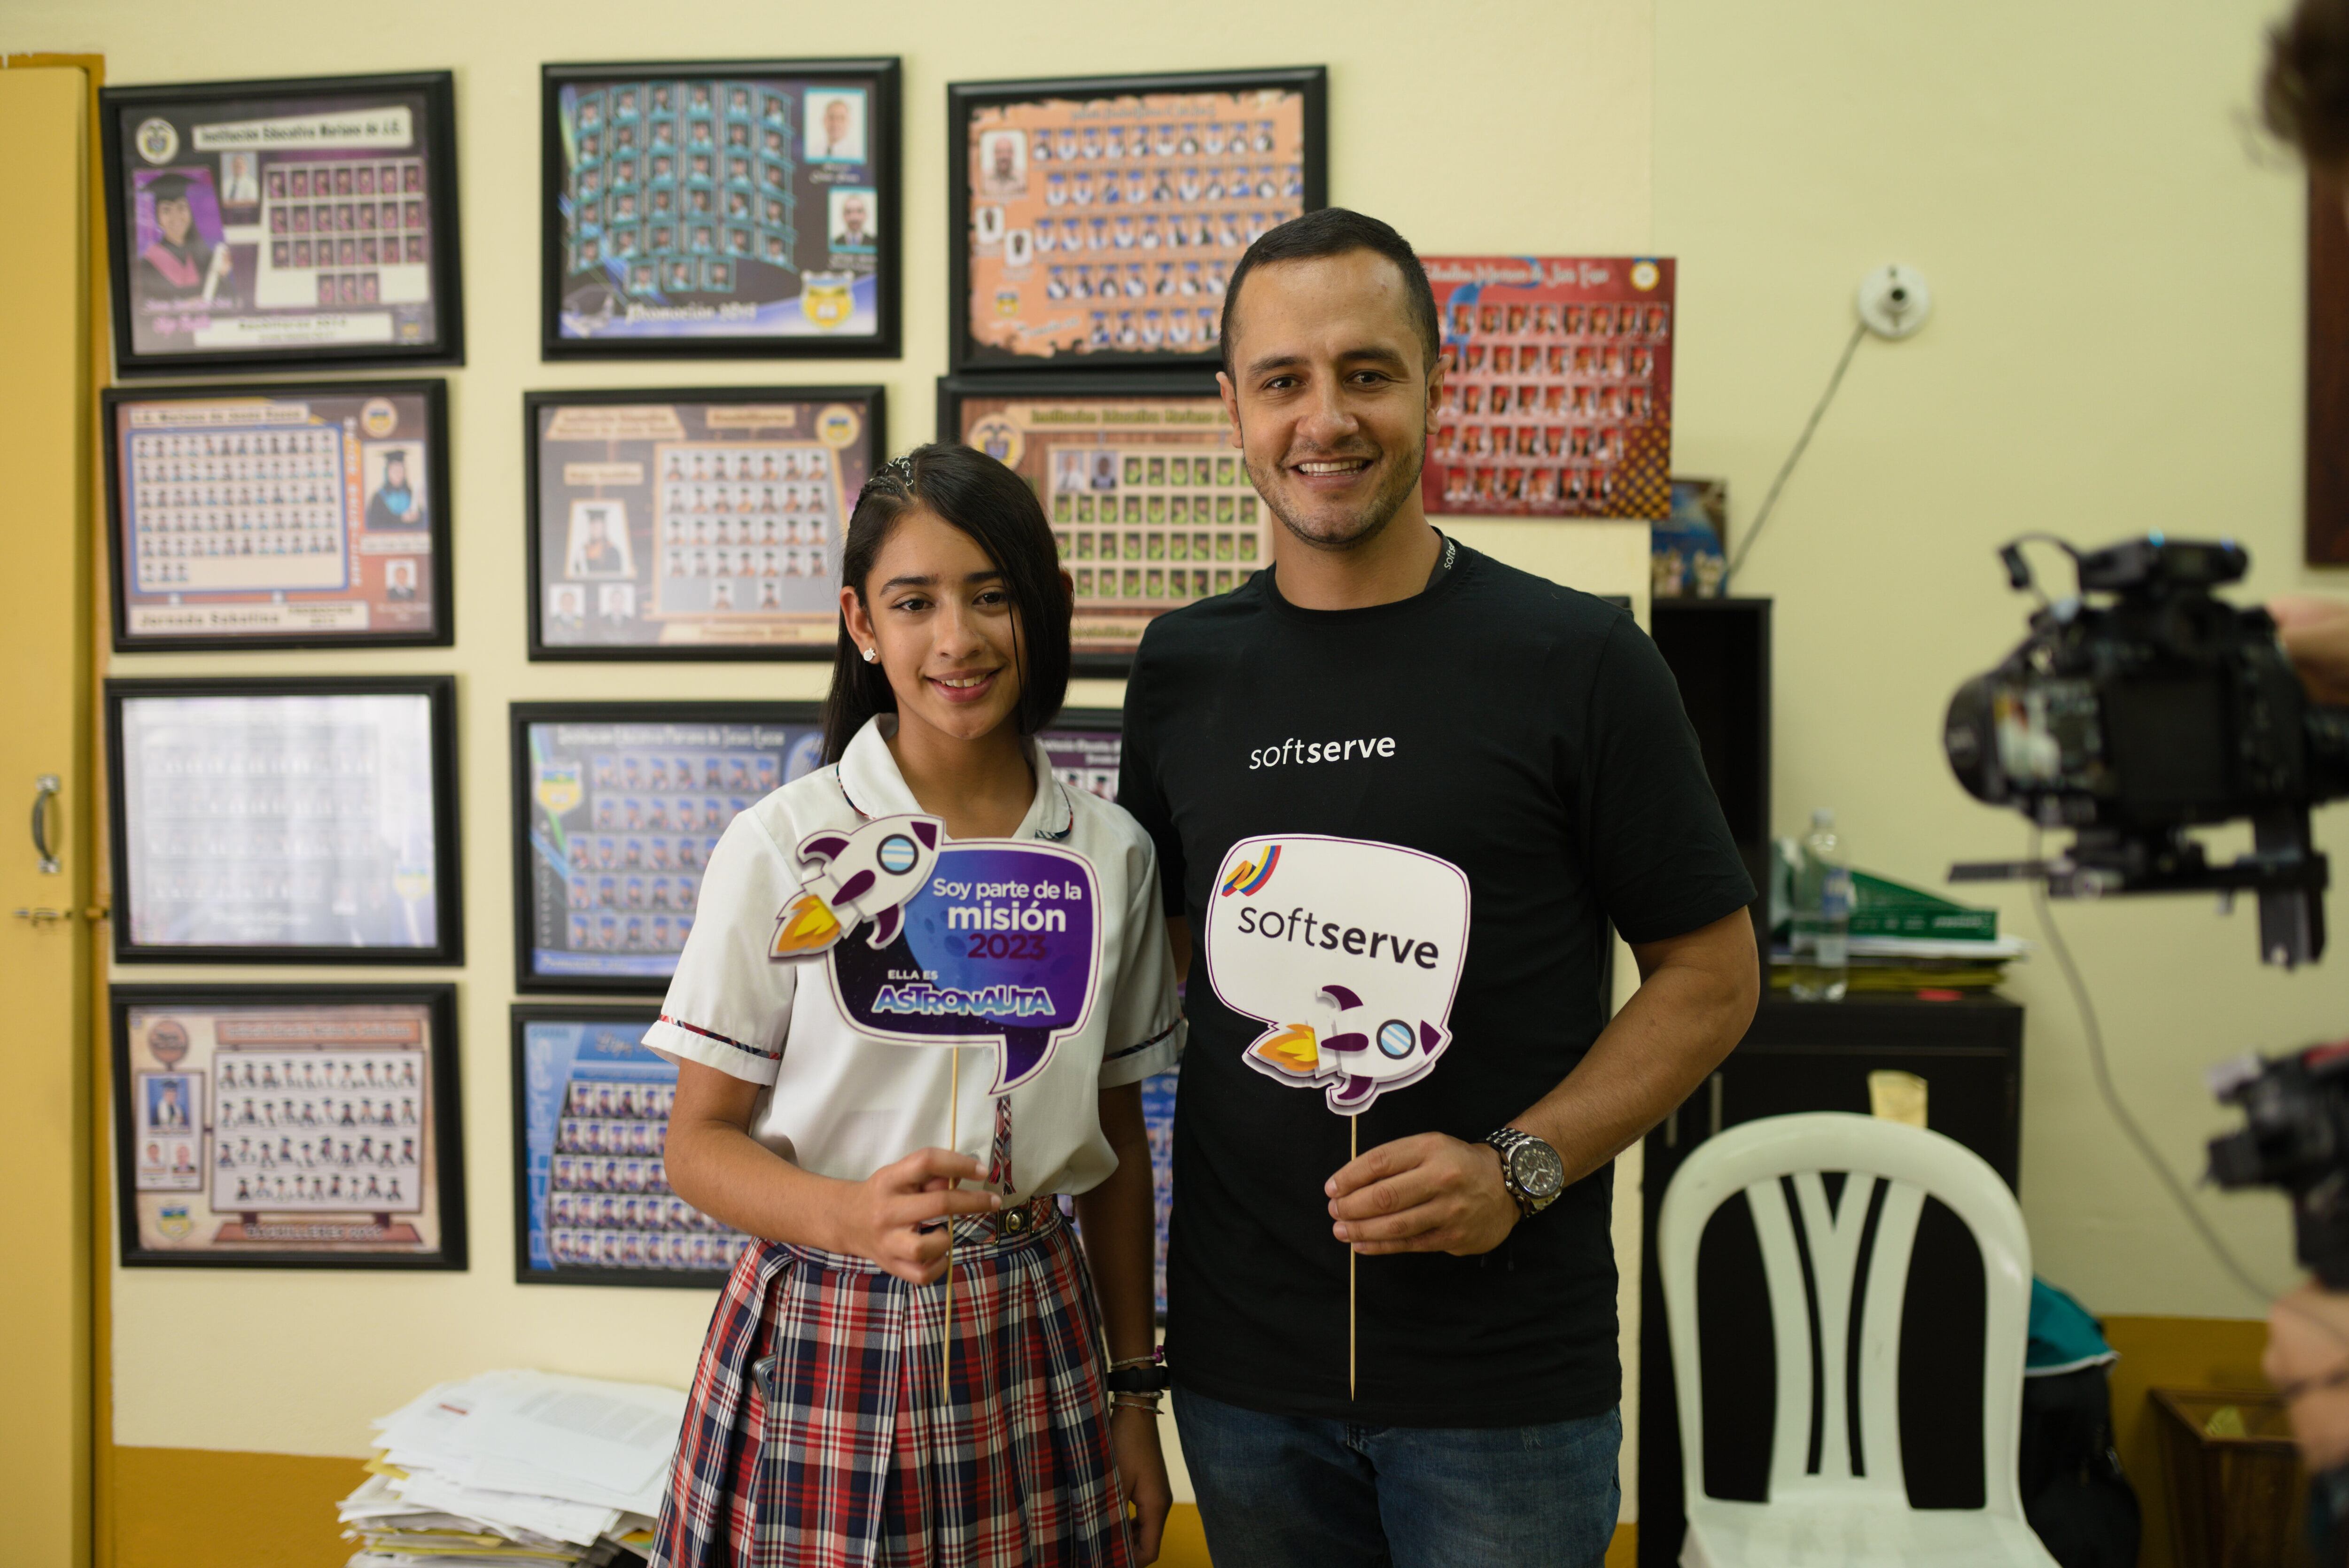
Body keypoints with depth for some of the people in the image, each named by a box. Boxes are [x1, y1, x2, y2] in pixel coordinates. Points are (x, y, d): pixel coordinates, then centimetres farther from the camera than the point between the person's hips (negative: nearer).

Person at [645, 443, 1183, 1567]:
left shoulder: (1110, 853, 0)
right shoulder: (783, 844, -9)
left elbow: (1116, 1139, 9)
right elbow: (699, 1142, -6)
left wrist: (1134, 1389, 10)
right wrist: (854, 1215, -25)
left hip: (1030, 1346, 3)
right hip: (823, 1347, -2)